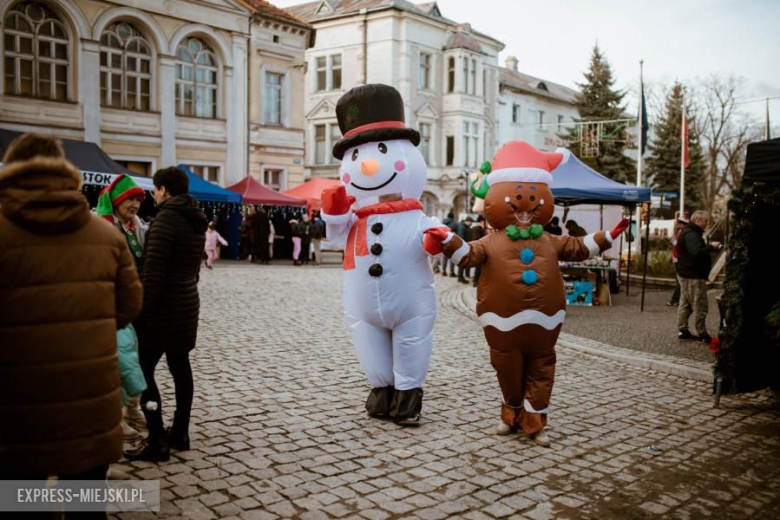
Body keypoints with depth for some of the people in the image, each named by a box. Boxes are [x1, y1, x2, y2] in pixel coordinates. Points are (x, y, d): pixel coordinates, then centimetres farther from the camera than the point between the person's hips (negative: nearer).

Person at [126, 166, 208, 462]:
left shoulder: (166, 218, -16)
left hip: (163, 307, -9)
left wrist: (141, 310, -18)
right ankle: (180, 434, 21)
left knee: (143, 371, -2)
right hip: (186, 304, 9)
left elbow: (153, 271, -21)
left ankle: (157, 443, 0)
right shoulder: (197, 221, 11)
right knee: (180, 367, 13)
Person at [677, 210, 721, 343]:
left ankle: (683, 330, 18)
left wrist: (710, 247, 6)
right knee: (699, 306, -4)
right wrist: (711, 247, -21)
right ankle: (702, 334, 1)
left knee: (685, 303, 13)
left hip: (686, 273, 11)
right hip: (694, 276, -11)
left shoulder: (687, 232, 15)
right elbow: (697, 253, -30)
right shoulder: (691, 234, -18)